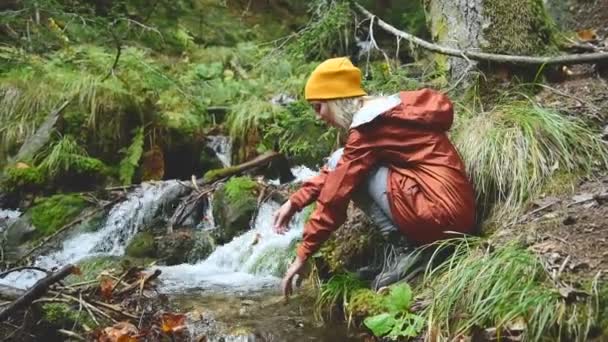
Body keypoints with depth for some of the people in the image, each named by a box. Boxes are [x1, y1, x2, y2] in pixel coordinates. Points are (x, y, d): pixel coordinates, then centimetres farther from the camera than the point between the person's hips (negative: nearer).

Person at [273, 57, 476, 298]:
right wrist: (295, 201, 19)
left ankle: (407, 248, -6)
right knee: (345, 167, 18)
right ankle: (416, 247, 6)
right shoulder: (387, 107, 17)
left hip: (438, 213, -9)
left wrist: (302, 256, -2)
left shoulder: (370, 124, -11)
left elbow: (336, 193, -9)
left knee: (342, 164, -2)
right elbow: (336, 173, 24)